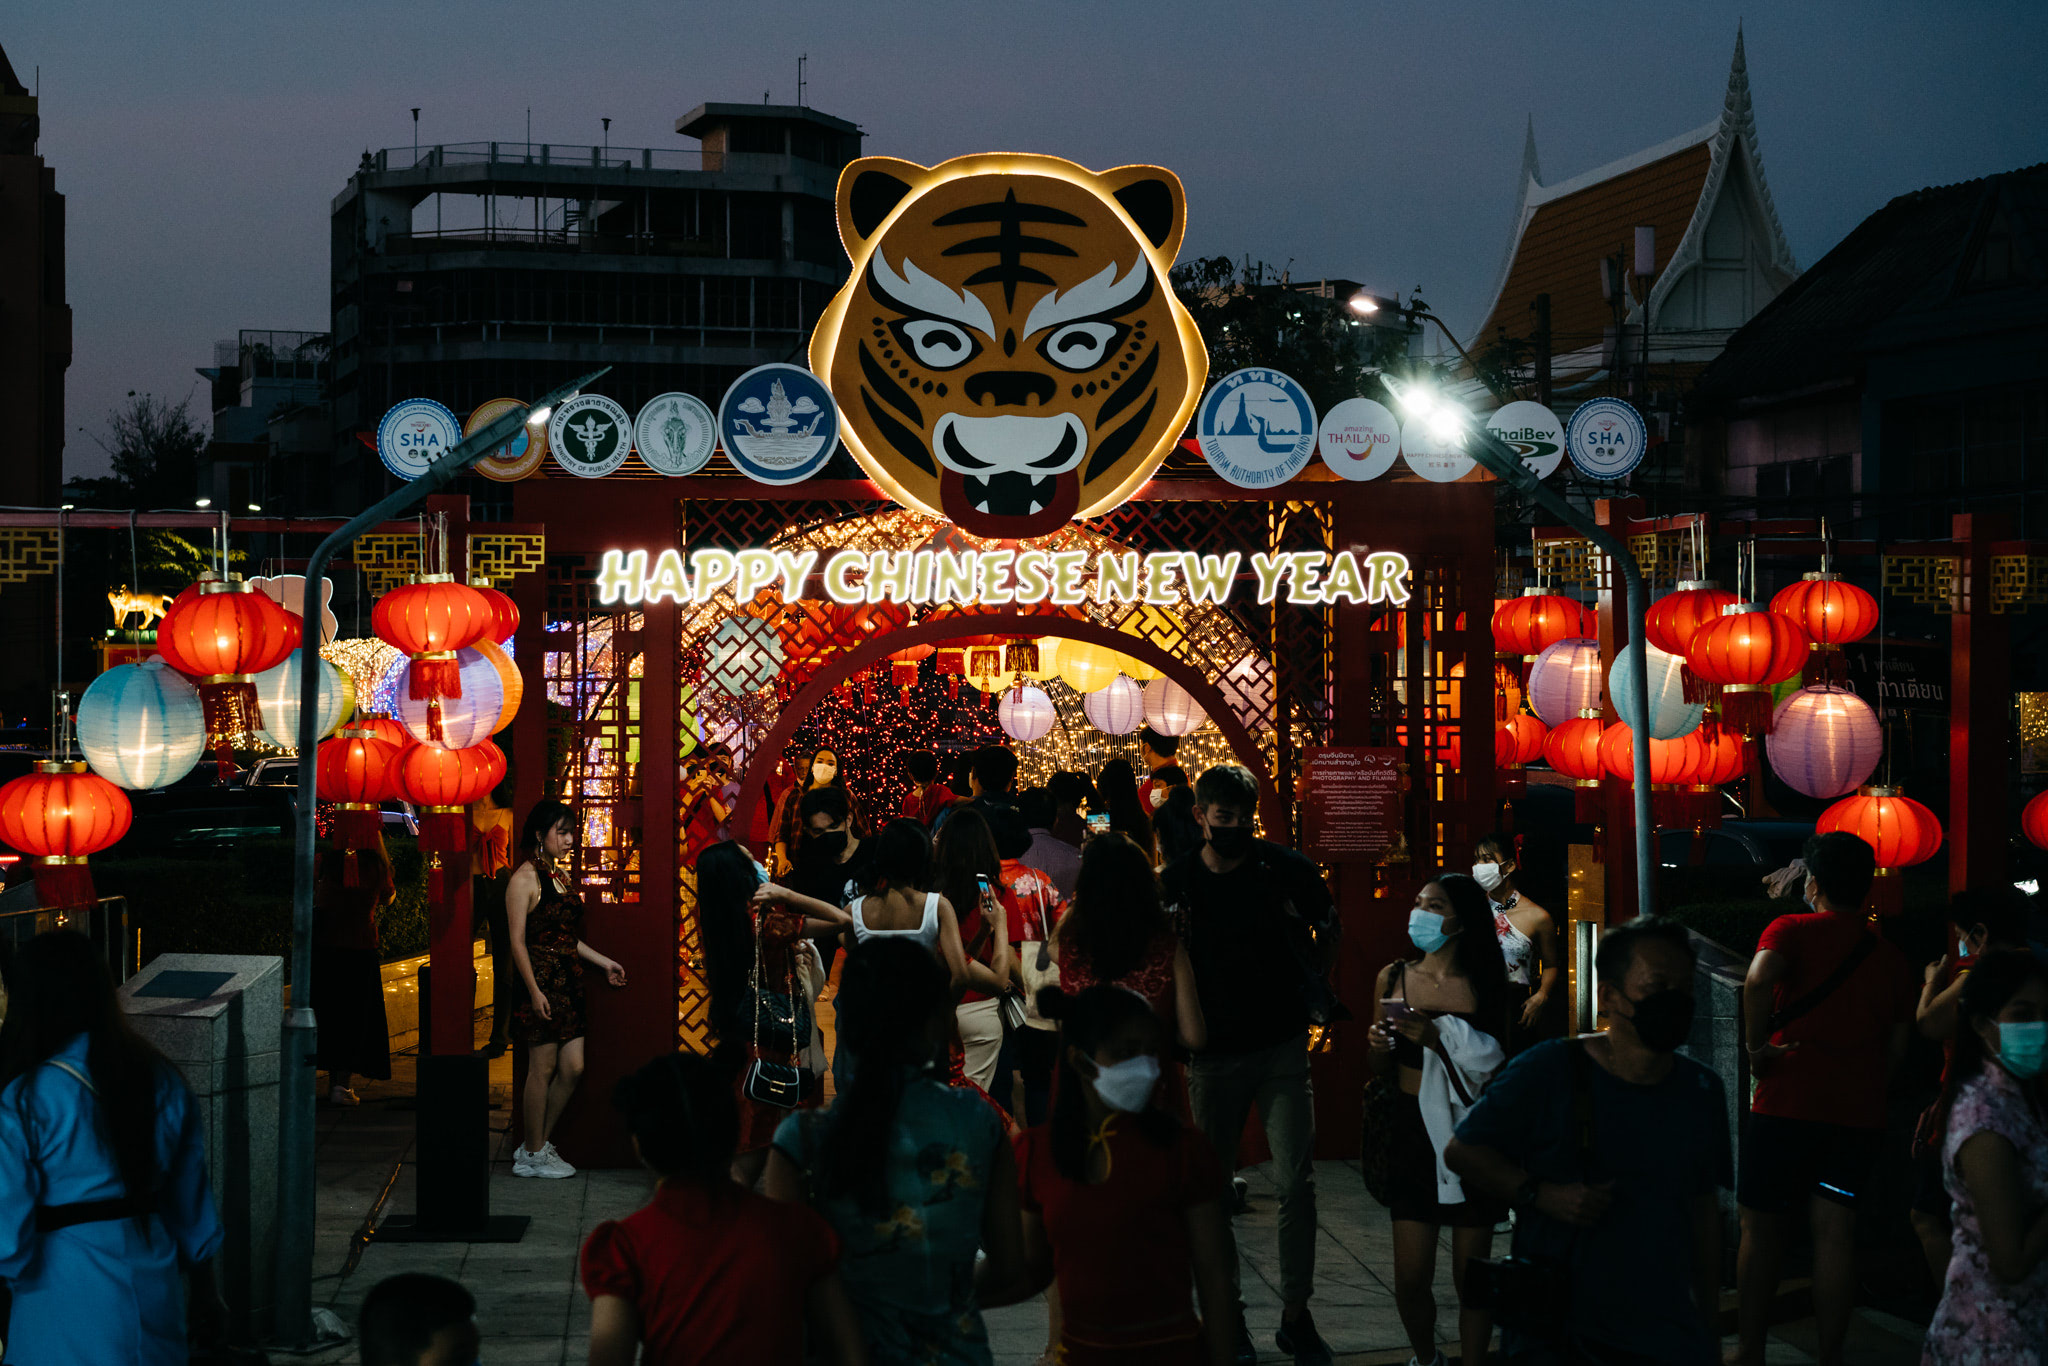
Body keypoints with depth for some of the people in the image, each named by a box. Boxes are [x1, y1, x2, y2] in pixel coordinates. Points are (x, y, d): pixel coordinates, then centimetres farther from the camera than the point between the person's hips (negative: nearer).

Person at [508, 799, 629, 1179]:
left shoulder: (561, 875, 16)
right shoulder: (524, 879, -9)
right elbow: (518, 941, -13)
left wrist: (604, 963, 20)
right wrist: (534, 990, -18)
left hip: (568, 983, 8)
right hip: (542, 982, -8)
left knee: (573, 1068, 5)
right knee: (542, 1069, -2)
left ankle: (536, 1145, 17)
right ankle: (533, 1155, 8)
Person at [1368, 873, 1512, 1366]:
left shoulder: (1484, 986, -4)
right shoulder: (1393, 979, 4)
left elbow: (1496, 1064, -9)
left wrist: (1438, 1038, -20)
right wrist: (1380, 1046, -9)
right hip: (1413, 1134, 2)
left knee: (1470, 1277, 2)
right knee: (1411, 1281, 2)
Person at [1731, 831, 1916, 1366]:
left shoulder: (1792, 931, -4)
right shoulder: (1892, 958, 10)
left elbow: (1759, 980, -26)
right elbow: (1896, 1049, 14)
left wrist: (1757, 1047, -15)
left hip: (1788, 1102, -4)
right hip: (1859, 1111, 4)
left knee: (1760, 1227, 7)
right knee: (1835, 1232, 5)